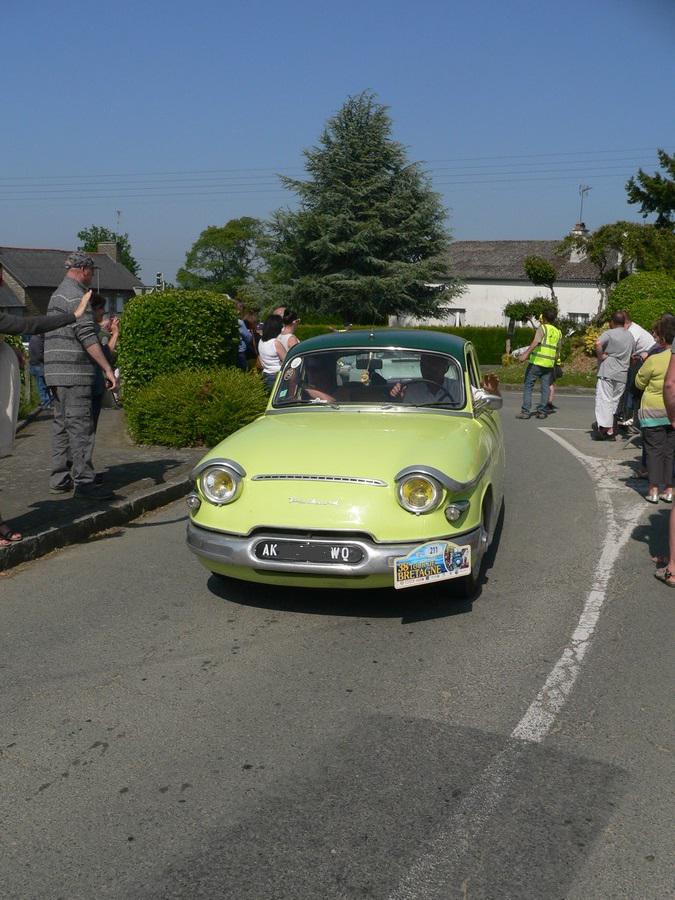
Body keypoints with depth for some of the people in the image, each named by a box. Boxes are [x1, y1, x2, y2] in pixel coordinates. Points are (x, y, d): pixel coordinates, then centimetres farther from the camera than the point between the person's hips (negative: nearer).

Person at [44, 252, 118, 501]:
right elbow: (87, 336, -18)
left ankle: (60, 479, 16)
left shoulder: (58, 294, 21)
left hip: (56, 370, 10)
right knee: (80, 426, -10)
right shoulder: (75, 294, -11)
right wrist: (108, 369, -19)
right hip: (73, 371, -10)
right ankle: (83, 481, -10)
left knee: (62, 424, 12)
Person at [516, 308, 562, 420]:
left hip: (536, 361, -5)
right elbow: (558, 350, 19)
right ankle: (542, 411, 7)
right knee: (545, 388, 9)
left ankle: (525, 411, -6)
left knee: (528, 386, -1)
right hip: (549, 364, 5)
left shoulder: (542, 328, -4)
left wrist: (526, 353, -30)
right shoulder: (558, 332, 14)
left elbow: (536, 342, -22)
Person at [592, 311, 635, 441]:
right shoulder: (630, 336, 15)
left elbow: (598, 343, -26)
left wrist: (600, 355, -13)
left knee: (604, 400, -5)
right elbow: (632, 355, 23)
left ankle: (608, 430, -11)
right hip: (622, 375, 6)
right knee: (614, 400, 14)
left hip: (607, 373, -6)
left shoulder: (609, 333, -7)